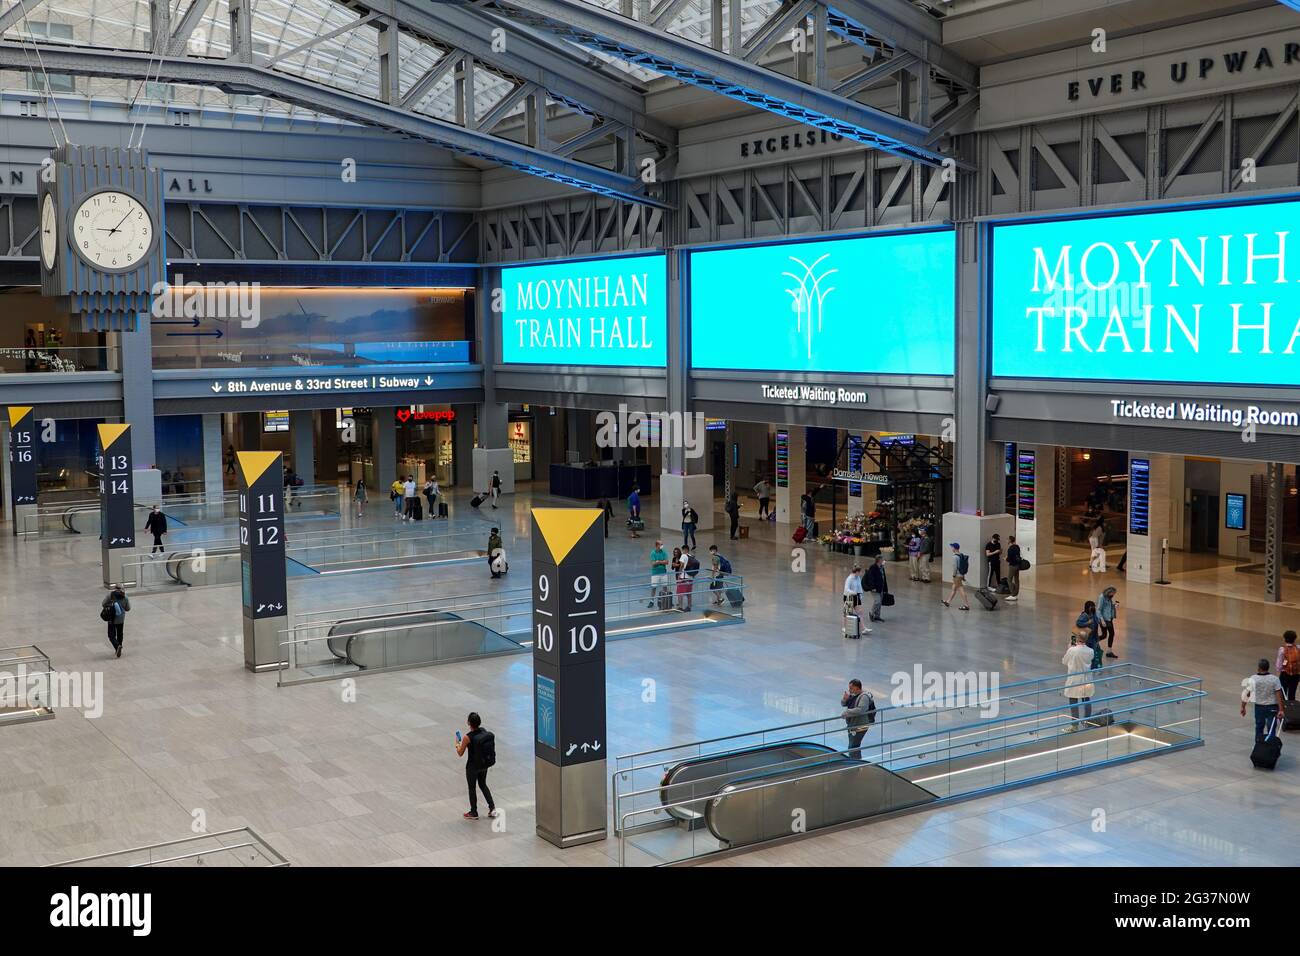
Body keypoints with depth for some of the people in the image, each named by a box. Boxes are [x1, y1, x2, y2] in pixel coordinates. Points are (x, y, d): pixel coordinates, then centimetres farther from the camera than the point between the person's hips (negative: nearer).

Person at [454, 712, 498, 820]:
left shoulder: (467, 738, -25)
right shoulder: (486, 732, -9)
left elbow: (460, 753, -12)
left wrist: (457, 744, 6)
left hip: (473, 767, -6)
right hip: (485, 764, 6)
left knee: (472, 788, 14)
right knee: (483, 785, 26)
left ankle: (474, 813, 27)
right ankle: (492, 808, 22)